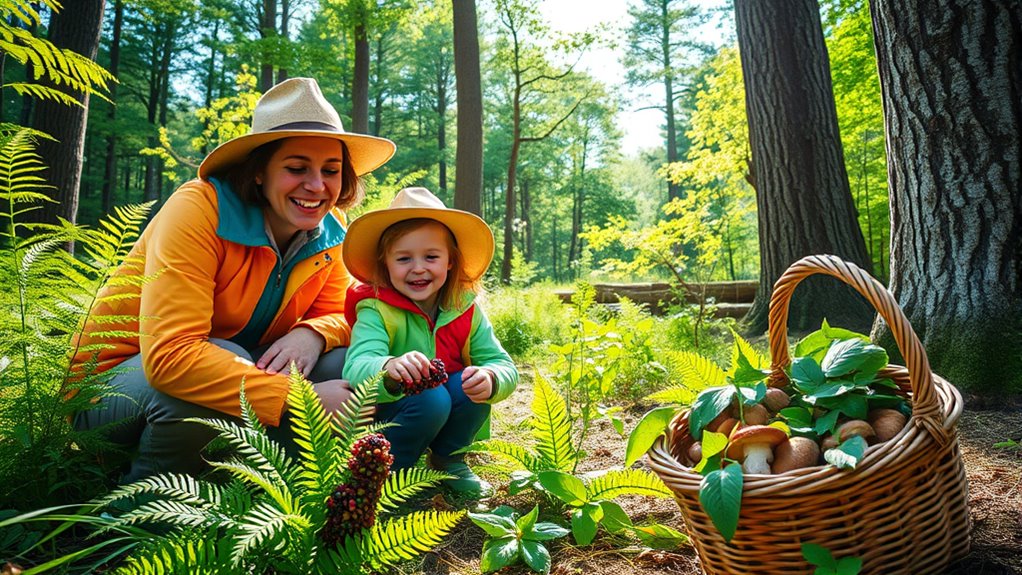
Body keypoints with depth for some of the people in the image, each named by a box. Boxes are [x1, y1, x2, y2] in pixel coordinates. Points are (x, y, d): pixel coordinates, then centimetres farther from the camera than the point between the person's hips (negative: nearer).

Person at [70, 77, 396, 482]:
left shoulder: (327, 233, -7)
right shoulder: (199, 209, -26)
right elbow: (169, 356, -35)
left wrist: (311, 334, -29)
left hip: (235, 368, 5)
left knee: (343, 365, -17)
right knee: (227, 372, -36)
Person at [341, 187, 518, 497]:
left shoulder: (466, 309, -9)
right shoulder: (376, 310, -20)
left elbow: (505, 366, -15)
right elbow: (355, 369, -37)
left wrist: (490, 379, -40)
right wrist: (390, 369, -61)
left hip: (447, 419, 4)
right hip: (385, 419, -3)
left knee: (473, 384, -25)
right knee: (431, 399, -32)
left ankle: (448, 460, 2)